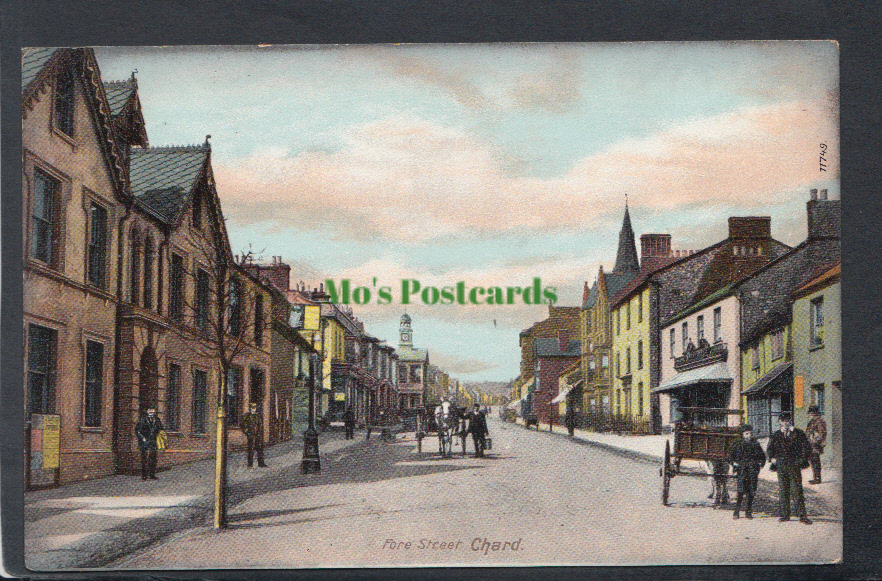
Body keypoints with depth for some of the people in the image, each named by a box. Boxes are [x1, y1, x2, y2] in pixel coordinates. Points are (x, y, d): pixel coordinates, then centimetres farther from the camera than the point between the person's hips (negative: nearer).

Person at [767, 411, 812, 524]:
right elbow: (769, 449, 22)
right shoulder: (776, 435, 14)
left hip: (794, 465, -3)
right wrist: (772, 458, 6)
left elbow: (807, 447, 5)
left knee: (797, 491, -7)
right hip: (781, 466, 3)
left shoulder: (798, 434, 5)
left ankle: (802, 515, -5)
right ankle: (785, 514, 12)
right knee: (783, 491, 4)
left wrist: (802, 459, -3)